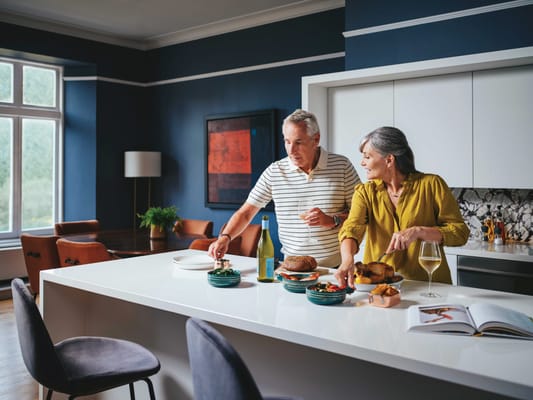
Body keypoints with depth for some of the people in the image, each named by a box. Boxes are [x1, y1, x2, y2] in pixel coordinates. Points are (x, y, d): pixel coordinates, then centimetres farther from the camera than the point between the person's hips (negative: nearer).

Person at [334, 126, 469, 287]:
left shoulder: (431, 184, -3)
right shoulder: (365, 192, 4)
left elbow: (460, 232, -2)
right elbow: (352, 229, -12)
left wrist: (419, 231, -18)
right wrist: (348, 260, -32)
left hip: (428, 285, -1)